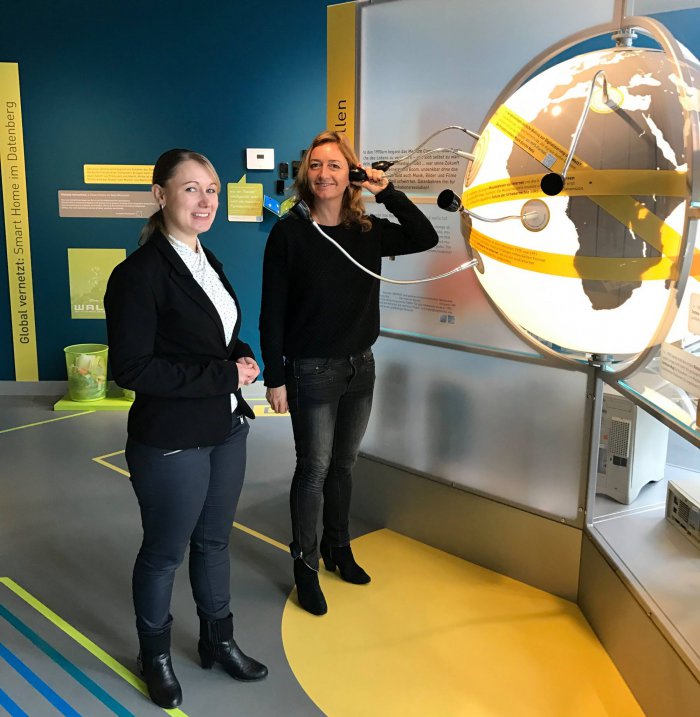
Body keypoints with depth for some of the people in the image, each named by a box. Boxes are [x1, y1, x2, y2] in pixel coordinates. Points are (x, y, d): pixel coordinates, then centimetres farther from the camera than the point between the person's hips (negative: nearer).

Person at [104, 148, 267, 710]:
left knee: (214, 540, 22)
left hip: (227, 430, 8)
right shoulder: (139, 274, -18)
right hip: (172, 443, -7)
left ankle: (218, 640, 42)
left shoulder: (206, 261, 7)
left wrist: (242, 356, -4)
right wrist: (224, 375, -21)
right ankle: (155, 653, 38)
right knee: (165, 552, 13)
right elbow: (132, 369, -21)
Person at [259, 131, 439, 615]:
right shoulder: (289, 233, -11)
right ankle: (306, 566, 21)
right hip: (312, 371, -5)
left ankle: (339, 548, 36)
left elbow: (426, 238, 0)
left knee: (344, 463, 17)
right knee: (314, 469, 3)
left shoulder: (368, 232, 1)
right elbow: (272, 312, -11)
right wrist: (275, 378, -12)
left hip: (360, 366, 5)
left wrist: (387, 192, -7)